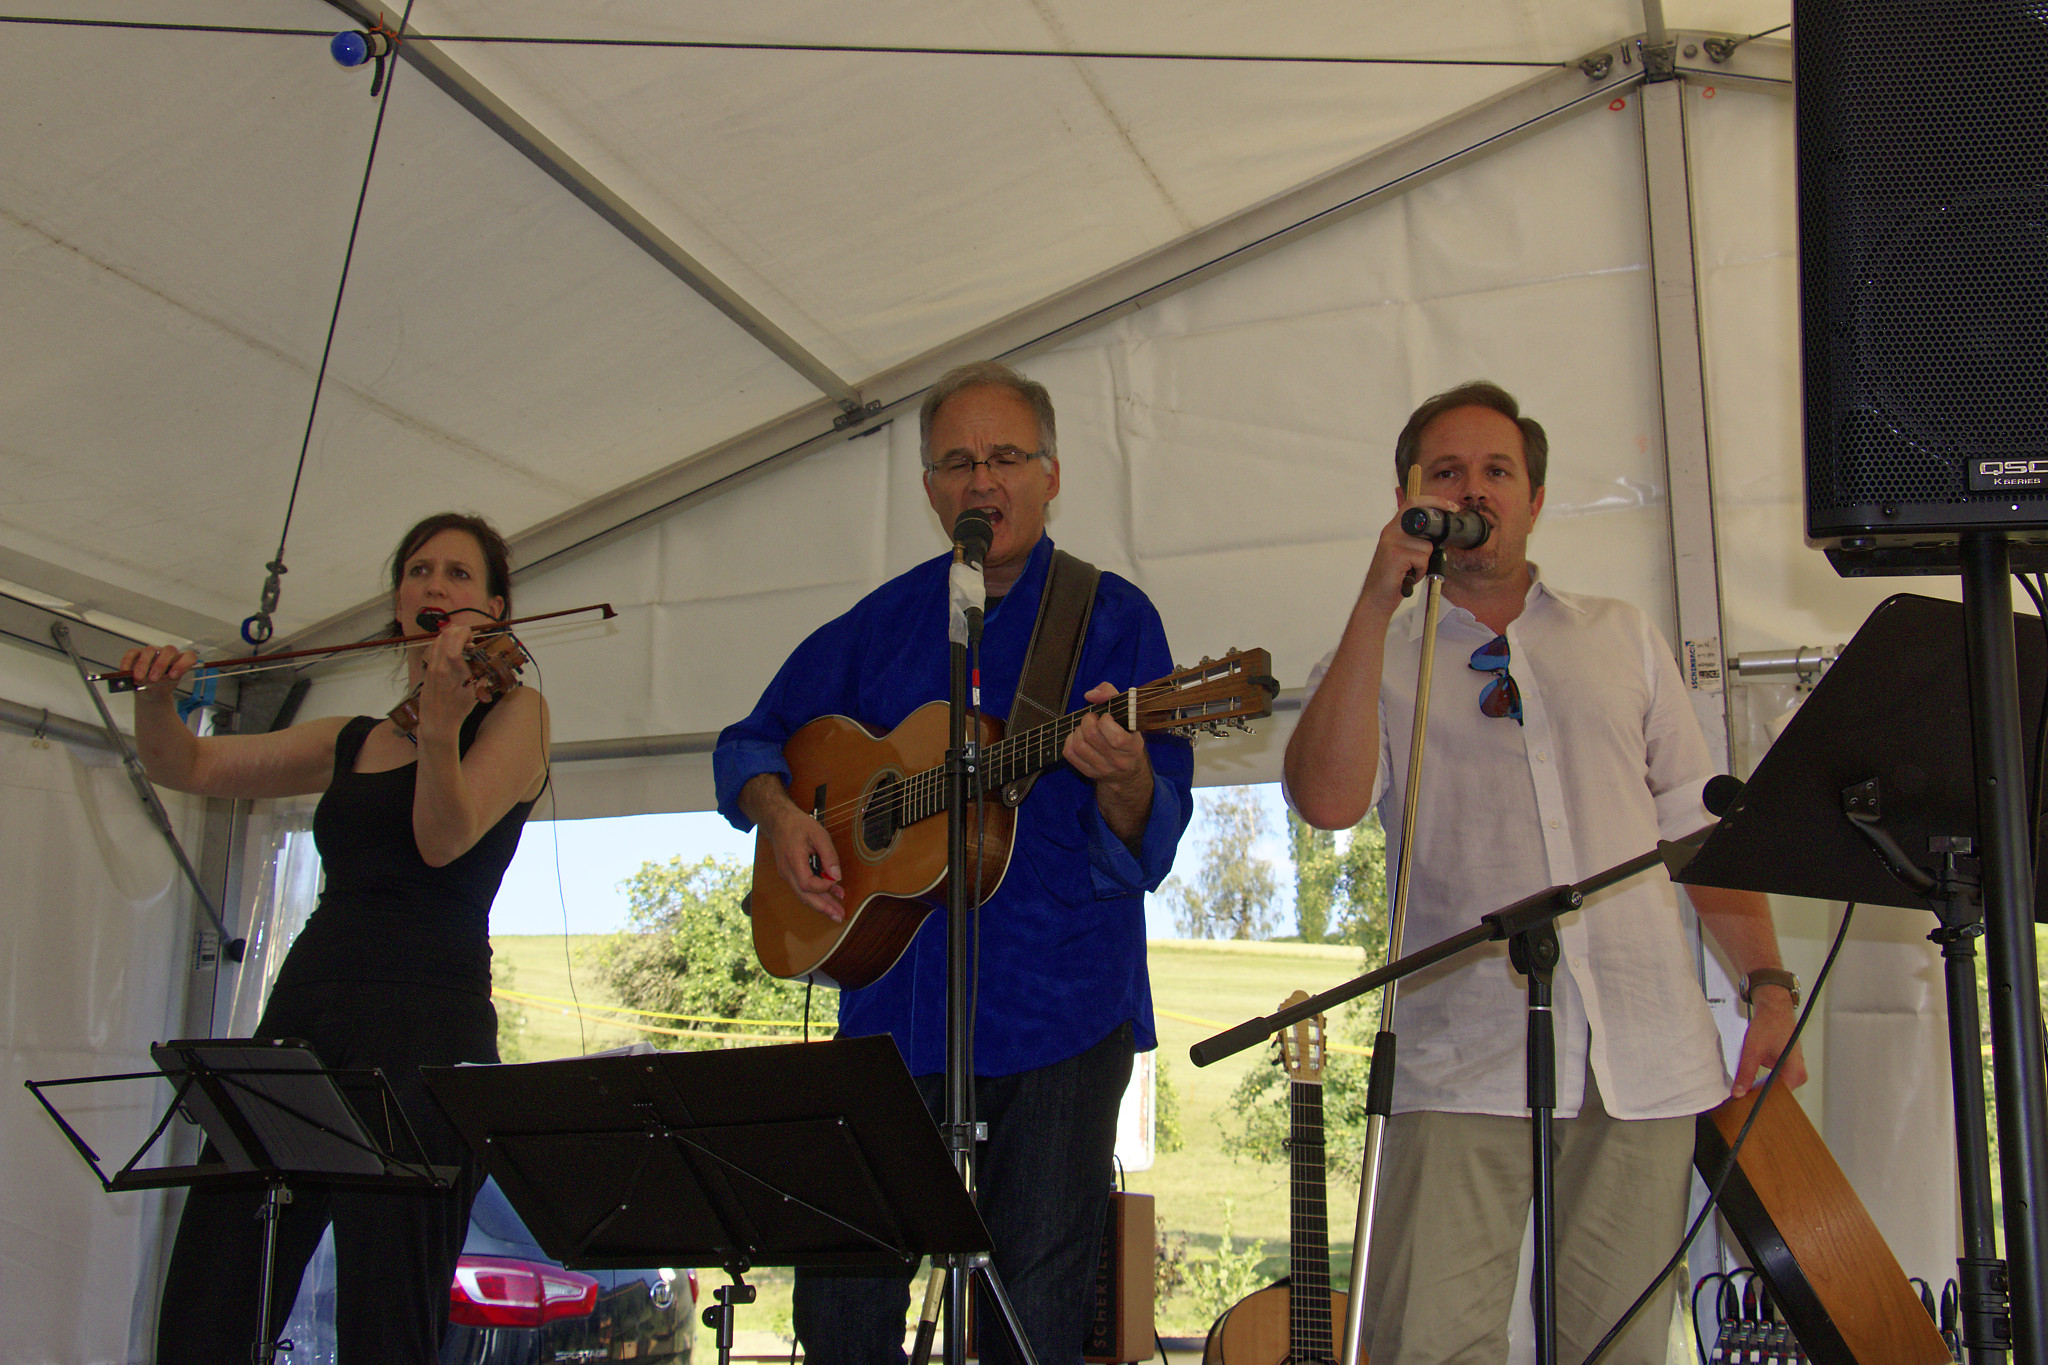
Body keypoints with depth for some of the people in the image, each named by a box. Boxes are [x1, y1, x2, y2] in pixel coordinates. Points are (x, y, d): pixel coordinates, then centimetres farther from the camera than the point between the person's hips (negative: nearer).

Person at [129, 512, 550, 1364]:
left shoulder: (514, 711, 6)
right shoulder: (354, 741, 23)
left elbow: (445, 838, -10)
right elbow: (185, 767, 25)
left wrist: (441, 722, -27)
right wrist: (158, 696, 4)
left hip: (425, 1030, -6)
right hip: (302, 1013, 6)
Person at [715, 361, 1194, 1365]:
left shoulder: (1112, 618, -1)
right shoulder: (882, 623, 10)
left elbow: (1147, 851, -8)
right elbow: (749, 744, 20)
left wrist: (1125, 782, -31)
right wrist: (777, 811, -2)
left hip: (1056, 1017, -3)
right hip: (893, 1004, 3)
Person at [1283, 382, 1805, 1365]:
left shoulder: (1620, 637, 19)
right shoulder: (1376, 659, 11)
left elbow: (1699, 824, 17)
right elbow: (1328, 799, -10)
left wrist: (1768, 982, 5)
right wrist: (1376, 605, -9)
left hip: (1651, 1060, 3)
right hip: (1466, 1063, -2)